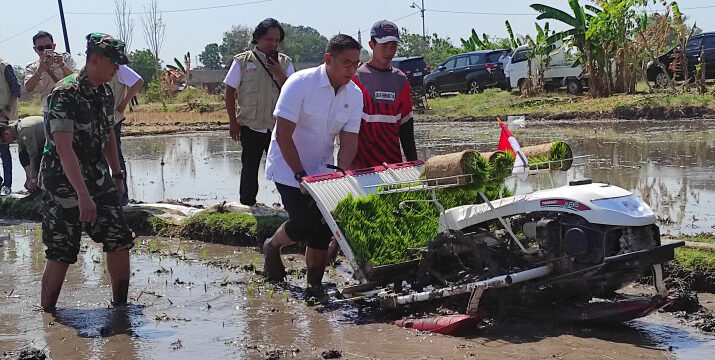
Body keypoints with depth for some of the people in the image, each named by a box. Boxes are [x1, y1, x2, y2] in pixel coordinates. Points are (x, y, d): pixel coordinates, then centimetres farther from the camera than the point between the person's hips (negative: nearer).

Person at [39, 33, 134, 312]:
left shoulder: (105, 92, 5)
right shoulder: (66, 93, -20)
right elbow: (64, 148, -27)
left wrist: (117, 175, 19)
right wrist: (83, 195, -33)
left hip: (98, 179, 7)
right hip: (64, 183, -7)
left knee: (119, 241, 2)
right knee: (61, 253, -2)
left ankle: (120, 306, 14)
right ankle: (46, 314, 13)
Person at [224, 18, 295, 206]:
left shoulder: (285, 63, 6)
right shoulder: (242, 61, 0)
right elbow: (230, 92, 2)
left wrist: (279, 74, -14)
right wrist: (233, 122, -2)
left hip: (278, 126, 1)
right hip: (251, 127, -1)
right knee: (249, 169, 8)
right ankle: (246, 206, 20)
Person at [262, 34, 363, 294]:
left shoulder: (354, 95, -4)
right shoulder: (300, 83, -20)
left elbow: (349, 141, -4)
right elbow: (283, 135, -20)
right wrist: (301, 175, -21)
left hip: (321, 170, 5)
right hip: (288, 168, -5)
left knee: (322, 230, -1)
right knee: (304, 223, -16)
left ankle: (315, 285, 12)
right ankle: (272, 247, 15)